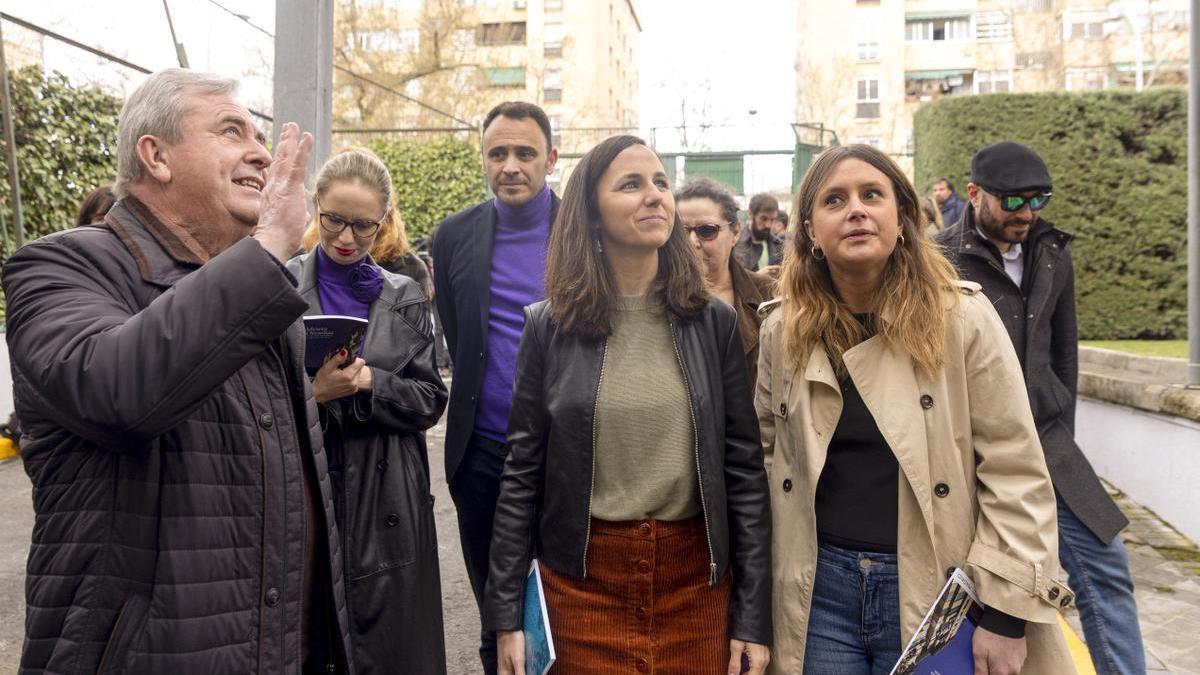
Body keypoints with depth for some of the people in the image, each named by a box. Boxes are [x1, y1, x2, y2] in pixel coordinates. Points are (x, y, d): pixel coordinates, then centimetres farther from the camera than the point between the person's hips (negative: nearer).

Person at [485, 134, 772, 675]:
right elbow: (522, 472, -1)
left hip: (696, 577, 1)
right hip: (583, 580, -1)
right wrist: (506, 614, -1)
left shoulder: (714, 322, -1)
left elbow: (745, 468, 0)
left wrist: (754, 616, -2)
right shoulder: (549, 325, -3)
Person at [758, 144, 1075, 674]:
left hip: (936, 593, -2)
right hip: (819, 588, 3)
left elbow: (1015, 473, -8)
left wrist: (1005, 613, -10)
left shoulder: (962, 318, -8)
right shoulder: (782, 330, 1)